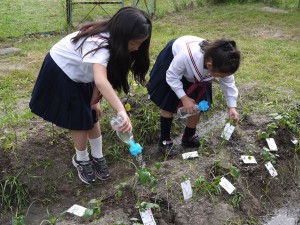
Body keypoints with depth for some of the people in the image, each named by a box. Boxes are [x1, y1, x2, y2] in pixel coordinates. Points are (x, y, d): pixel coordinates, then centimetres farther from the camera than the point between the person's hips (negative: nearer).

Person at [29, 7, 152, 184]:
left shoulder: (113, 41, -13)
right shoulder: (100, 43, -41)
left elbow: (102, 72, -6)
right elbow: (101, 81, -57)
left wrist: (95, 101, -8)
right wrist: (121, 111, -65)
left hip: (79, 73, 7)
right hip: (60, 71, -7)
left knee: (92, 117, 8)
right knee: (81, 121, -1)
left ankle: (97, 157, 24)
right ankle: (81, 160, 21)